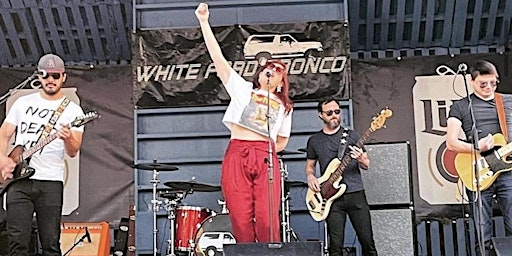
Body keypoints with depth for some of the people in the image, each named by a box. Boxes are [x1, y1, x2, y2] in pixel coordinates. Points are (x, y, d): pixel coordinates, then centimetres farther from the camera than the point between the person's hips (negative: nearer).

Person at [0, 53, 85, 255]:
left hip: (51, 183, -1)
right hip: (18, 179, 2)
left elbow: (73, 152, -4)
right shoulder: (22, 103, 12)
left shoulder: (73, 110, 5)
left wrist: (68, 139, -26)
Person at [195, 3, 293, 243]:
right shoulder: (243, 89, 17)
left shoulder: (284, 106, 23)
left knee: (267, 219, -13)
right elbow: (218, 58, 10)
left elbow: (282, 140, 30)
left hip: (266, 159, 1)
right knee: (241, 219, -9)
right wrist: (204, 22, 4)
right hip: (236, 154, -1)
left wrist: (266, 151, 12)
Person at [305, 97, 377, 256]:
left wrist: (361, 160, -14)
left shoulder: (352, 135, 8)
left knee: (367, 241, -3)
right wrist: (310, 176, -2)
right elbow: (310, 165, 20)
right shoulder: (314, 140, 10)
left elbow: (366, 166, 9)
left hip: (356, 193, 0)